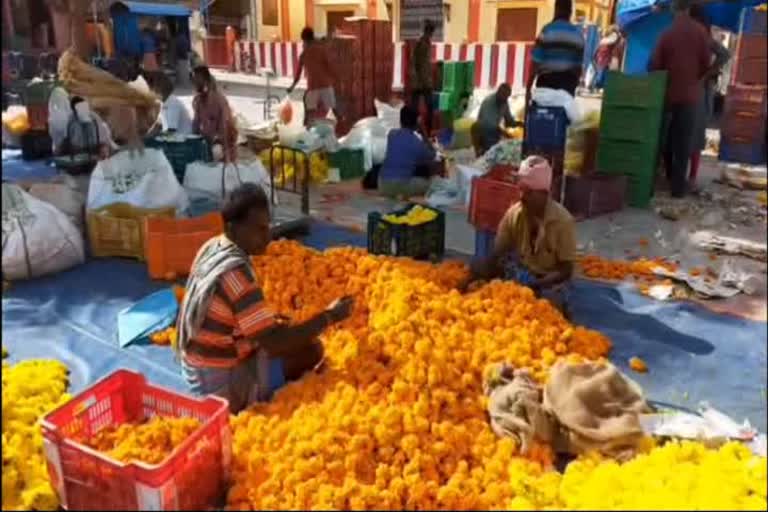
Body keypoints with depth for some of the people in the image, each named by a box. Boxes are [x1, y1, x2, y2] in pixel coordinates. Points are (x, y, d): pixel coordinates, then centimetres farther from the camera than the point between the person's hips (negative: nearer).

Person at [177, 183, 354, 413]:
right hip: (221, 383, -9)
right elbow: (275, 342, -28)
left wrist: (269, 319, 4)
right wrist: (329, 316, -21)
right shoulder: (235, 272, -29)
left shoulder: (212, 248, -1)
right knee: (312, 351, -9)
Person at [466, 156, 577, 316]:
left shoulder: (563, 221, -21)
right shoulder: (513, 213, -11)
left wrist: (534, 285, -30)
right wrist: (473, 277, -25)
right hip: (521, 271, 4)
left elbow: (566, 270, -17)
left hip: (550, 281, -4)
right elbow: (497, 255, -8)